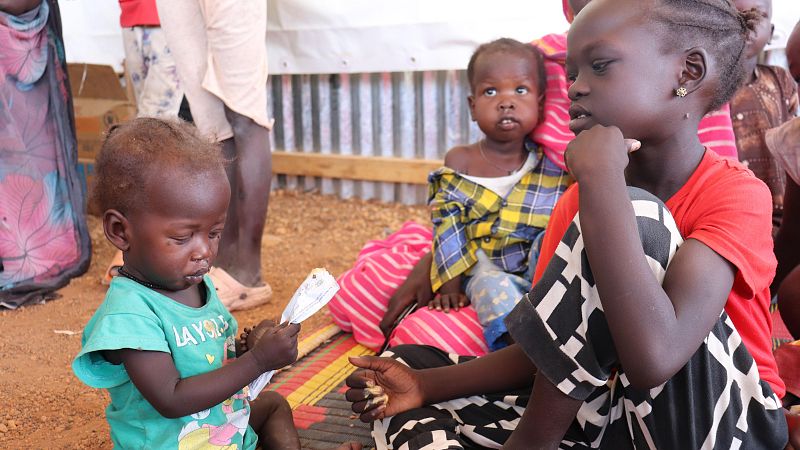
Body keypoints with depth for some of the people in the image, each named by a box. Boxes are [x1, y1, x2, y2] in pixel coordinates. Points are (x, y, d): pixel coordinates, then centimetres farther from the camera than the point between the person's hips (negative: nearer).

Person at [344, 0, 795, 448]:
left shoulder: (736, 194, -19)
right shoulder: (580, 199, -1)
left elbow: (653, 358, -36)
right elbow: (552, 354, 1)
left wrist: (599, 174, -33)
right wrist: (427, 385, -9)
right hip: (611, 410, 5)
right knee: (407, 364, -1)